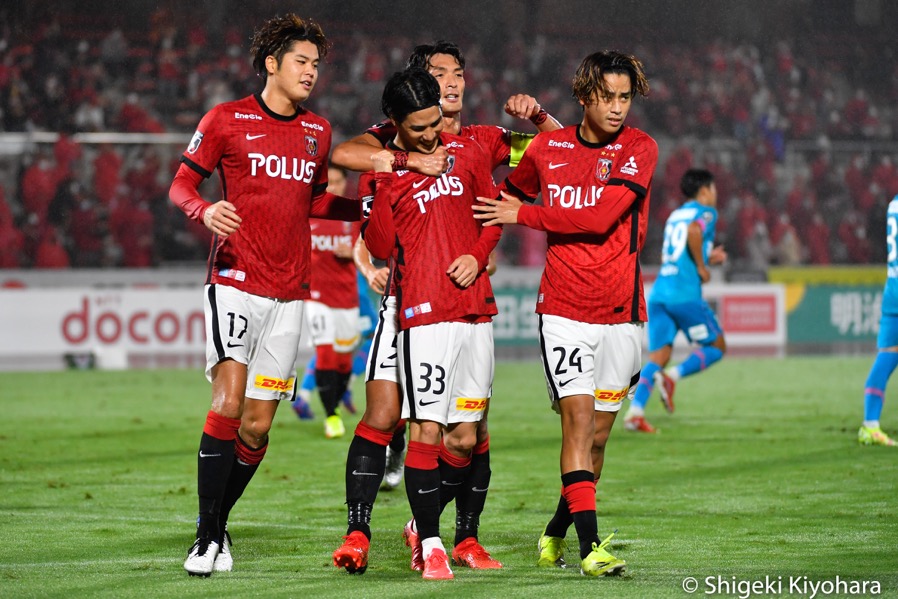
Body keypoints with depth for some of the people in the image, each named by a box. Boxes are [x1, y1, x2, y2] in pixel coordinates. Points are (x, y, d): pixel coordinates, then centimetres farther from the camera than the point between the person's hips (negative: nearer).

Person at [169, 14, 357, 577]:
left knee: (257, 425, 2)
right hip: (236, 281, -5)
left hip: (289, 292, 5)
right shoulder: (226, 120, 0)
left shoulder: (318, 130, 14)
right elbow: (181, 184, 2)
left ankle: (219, 525, 17)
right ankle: (207, 538, -13)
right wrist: (204, 210, -19)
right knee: (228, 404, -18)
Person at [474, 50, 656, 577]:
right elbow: (508, 196, 23)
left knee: (598, 435, 7)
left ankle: (556, 532, 26)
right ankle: (591, 545, -18)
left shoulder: (640, 149, -5)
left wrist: (523, 214, -8)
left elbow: (600, 217, -16)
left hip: (621, 311, 0)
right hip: (563, 309, 0)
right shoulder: (548, 148, 4)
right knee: (578, 419, -14)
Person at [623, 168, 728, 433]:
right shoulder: (706, 213, 1)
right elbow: (693, 231, -21)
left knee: (658, 356, 3)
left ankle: (635, 411, -14)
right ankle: (672, 377, -13)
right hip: (685, 294, -7)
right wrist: (702, 267, -10)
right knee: (716, 347, 8)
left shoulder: (674, 216, 24)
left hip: (659, 292, 7)